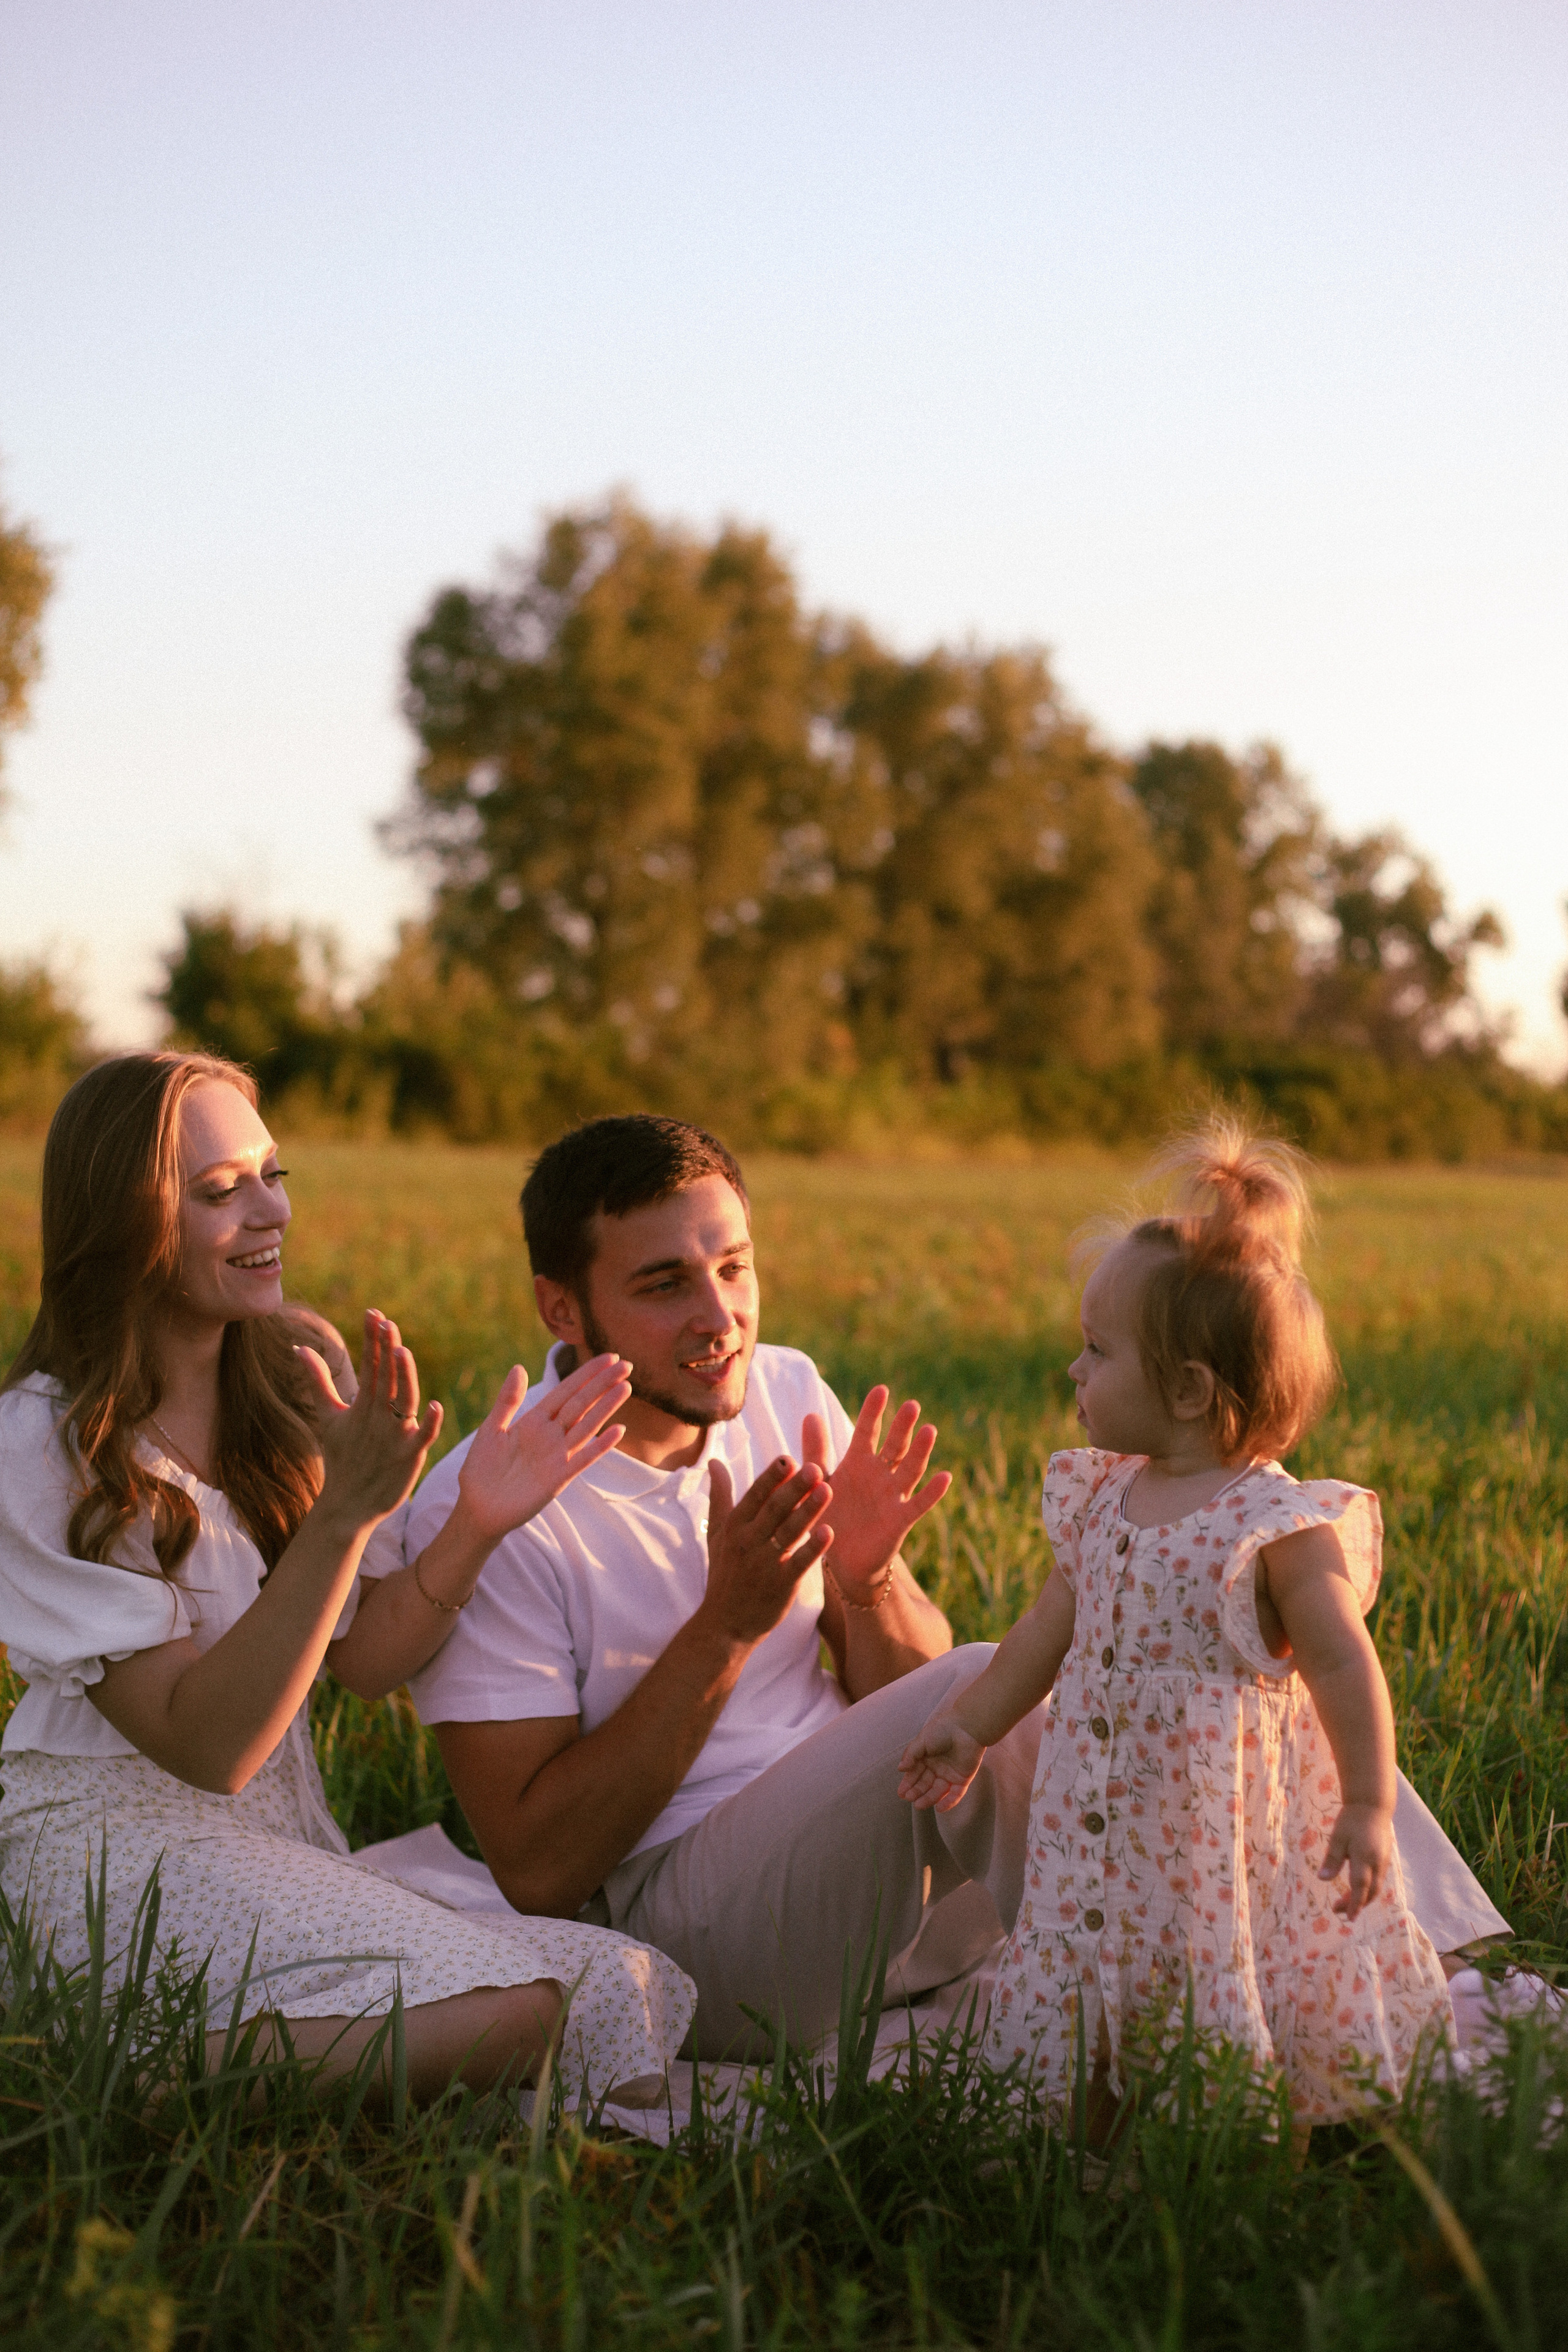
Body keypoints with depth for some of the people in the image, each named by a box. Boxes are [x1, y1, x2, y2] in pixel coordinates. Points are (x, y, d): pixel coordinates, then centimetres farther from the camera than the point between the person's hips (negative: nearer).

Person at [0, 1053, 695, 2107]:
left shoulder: (292, 1373, 7)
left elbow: (364, 1657, 5)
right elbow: (203, 1745, -19)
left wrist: (478, 1523, -14)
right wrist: (347, 1514, -28)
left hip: (287, 1832, 7)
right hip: (120, 1847, -7)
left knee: (617, 1973, -17)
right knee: (521, 2010, -27)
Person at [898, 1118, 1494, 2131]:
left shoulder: (1281, 1525, -15)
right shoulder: (1101, 1503, 5)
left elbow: (1343, 1666, -14)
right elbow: (1051, 1630, 17)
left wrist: (1368, 1807, -16)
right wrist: (971, 1722, 21)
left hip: (1231, 1831, -6)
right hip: (1109, 1821, 6)